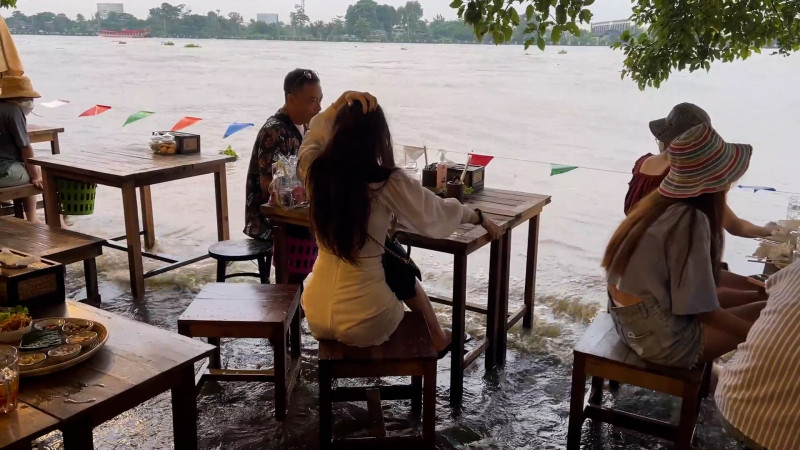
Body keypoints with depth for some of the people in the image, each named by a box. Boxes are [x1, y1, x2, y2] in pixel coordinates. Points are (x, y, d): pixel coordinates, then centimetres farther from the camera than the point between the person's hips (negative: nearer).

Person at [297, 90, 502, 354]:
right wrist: (481, 218, 17)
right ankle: (437, 341, 53)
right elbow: (439, 211, -1)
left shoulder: (315, 172, -8)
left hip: (316, 316, 4)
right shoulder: (388, 184, -18)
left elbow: (315, 134, 17)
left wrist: (340, 103, 2)